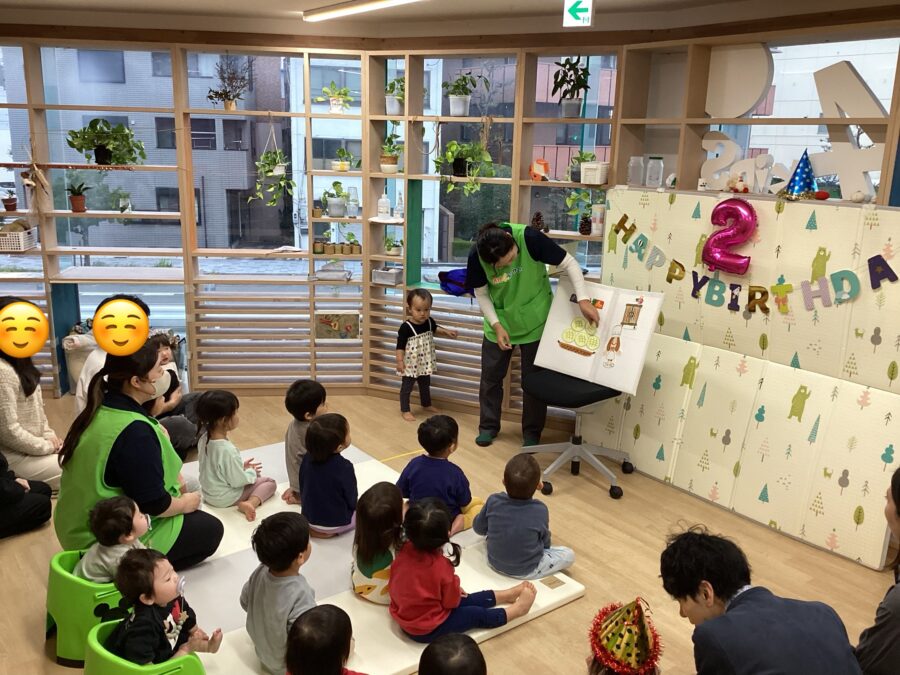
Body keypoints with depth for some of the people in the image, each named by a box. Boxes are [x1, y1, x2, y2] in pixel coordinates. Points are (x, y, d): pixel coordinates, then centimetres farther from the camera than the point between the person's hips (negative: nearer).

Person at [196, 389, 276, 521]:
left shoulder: (204, 438, -9)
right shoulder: (227, 450, -34)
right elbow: (238, 481, -23)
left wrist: (241, 466, 8)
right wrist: (252, 472, -5)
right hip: (225, 498, -8)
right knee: (270, 482, 4)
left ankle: (247, 503, 5)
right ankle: (251, 503, -18)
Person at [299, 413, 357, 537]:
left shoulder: (307, 458, -11)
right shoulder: (344, 467, -27)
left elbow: (302, 488, 3)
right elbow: (352, 500, -13)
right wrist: (352, 507, 9)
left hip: (309, 518, 6)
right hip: (337, 523, -5)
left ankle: (315, 528, 14)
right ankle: (331, 531, 8)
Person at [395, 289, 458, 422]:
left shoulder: (429, 322, -7)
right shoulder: (406, 327, -26)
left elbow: (435, 329, 17)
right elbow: (400, 346, -21)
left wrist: (447, 332, 3)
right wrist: (399, 361, -24)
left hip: (425, 363, 7)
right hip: (411, 364, -7)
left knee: (425, 384, 26)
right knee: (407, 387, 8)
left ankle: (427, 404, 47)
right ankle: (405, 410, 22)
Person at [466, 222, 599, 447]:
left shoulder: (529, 238, -30)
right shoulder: (477, 256, -23)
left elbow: (569, 264, -21)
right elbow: (481, 294, -7)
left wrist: (583, 299, -31)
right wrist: (497, 326, -17)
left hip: (534, 321, -2)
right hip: (499, 321, 2)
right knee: (491, 375, 8)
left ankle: (532, 432, 23)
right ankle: (488, 426, 27)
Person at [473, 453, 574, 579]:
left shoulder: (493, 501, -20)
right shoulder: (540, 510, -25)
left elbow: (478, 528, -3)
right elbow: (545, 543, -7)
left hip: (494, 562, 3)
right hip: (527, 571, -2)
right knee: (569, 555, 11)